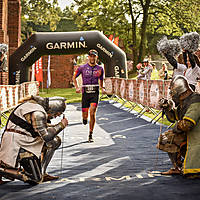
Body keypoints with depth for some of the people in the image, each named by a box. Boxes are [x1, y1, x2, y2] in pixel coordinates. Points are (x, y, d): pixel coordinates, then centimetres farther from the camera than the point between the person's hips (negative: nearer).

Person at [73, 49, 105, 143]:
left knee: (92, 113, -15)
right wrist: (77, 87, -1)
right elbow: (74, 77, 12)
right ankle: (84, 118, 42)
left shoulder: (100, 69, 5)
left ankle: (90, 135, -6)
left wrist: (102, 88, 3)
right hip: (85, 93, 0)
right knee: (85, 115, 1)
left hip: (95, 93, 0)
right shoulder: (82, 68, 0)